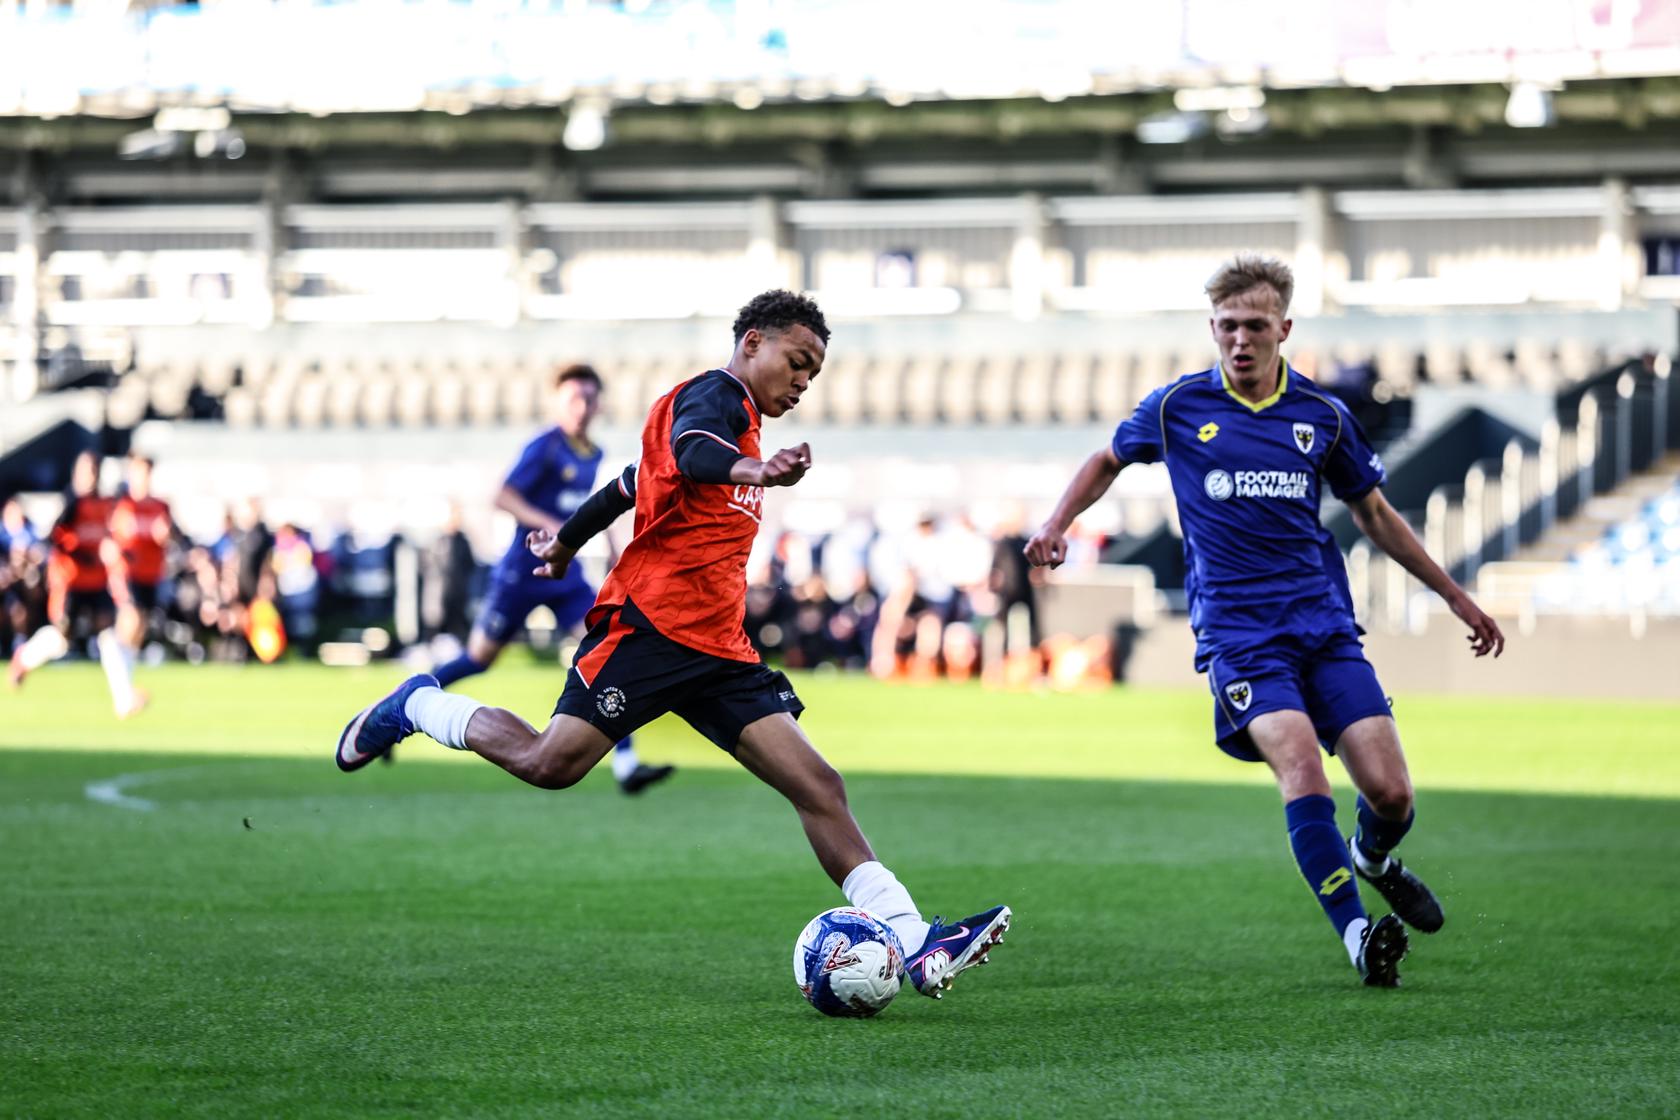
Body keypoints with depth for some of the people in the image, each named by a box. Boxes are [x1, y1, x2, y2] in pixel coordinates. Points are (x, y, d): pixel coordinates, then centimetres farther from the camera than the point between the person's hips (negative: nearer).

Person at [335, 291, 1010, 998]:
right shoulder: (717, 395, -3)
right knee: (550, 764, -14)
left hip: (717, 649, 9)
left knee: (817, 786, -3)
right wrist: (751, 473, -49)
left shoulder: (737, 424, 26)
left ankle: (916, 946, -12)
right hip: (653, 619, -9)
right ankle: (416, 707, 14)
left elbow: (635, 482, 38)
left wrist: (567, 543, 51)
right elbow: (689, 453, -28)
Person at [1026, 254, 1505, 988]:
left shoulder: (1322, 417, 6)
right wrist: (1057, 525, 2)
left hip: (1323, 621, 2)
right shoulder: (1178, 406, 2)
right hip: (1236, 631, -2)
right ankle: (1357, 933, -25)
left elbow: (1374, 515, 19)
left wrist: (1455, 596, 21)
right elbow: (1108, 461, 20)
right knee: (1300, 764, -27)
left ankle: (1374, 858, 29)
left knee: (1390, 792, -7)